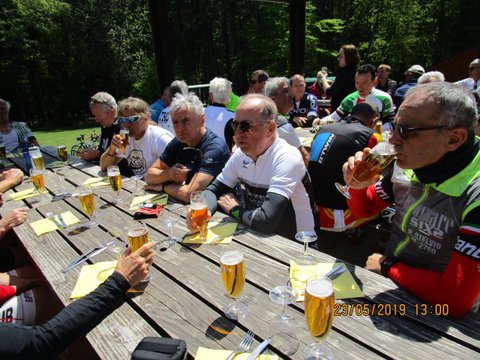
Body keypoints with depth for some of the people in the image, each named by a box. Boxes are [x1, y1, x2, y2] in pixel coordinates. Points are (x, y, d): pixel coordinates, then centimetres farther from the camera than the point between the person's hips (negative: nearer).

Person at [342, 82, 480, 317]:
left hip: (430, 312, -5)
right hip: (387, 289, 5)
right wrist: (358, 186, -14)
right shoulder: (408, 166, -7)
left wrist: (388, 267, -14)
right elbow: (364, 209, 7)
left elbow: (457, 298, -29)